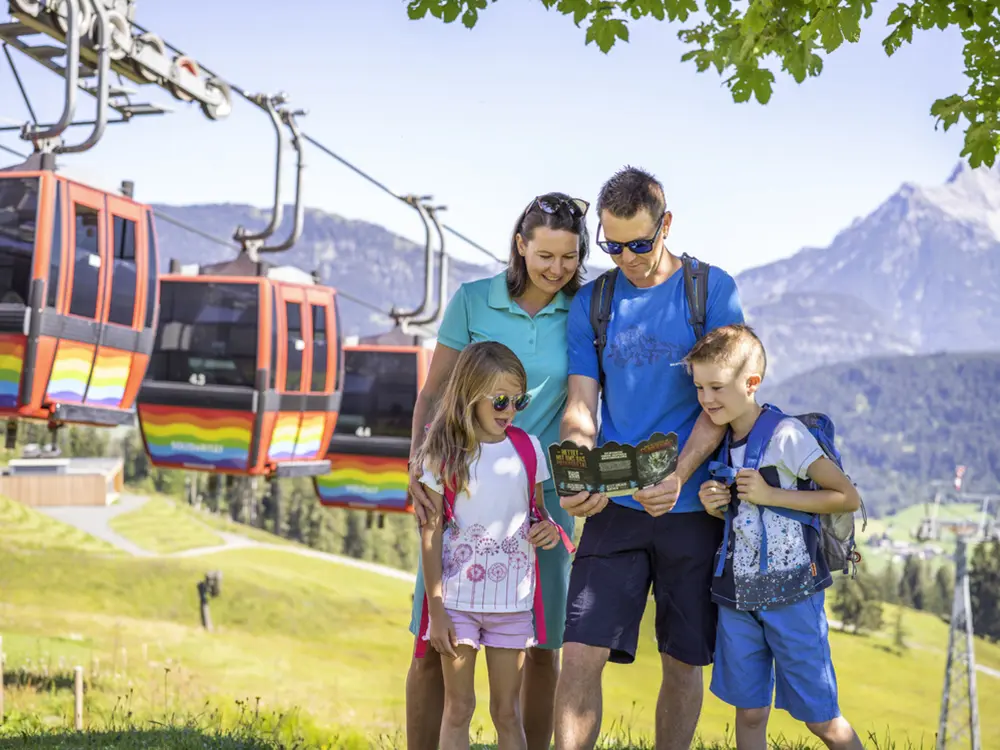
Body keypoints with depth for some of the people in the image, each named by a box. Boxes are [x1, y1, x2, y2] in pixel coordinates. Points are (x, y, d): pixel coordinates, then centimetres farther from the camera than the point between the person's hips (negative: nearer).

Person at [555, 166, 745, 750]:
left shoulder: (713, 290, -1)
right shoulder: (591, 303, 7)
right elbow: (581, 406, 4)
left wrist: (678, 476, -21)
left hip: (692, 505, -1)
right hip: (616, 506, 2)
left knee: (684, 662, 8)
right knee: (580, 654, -8)